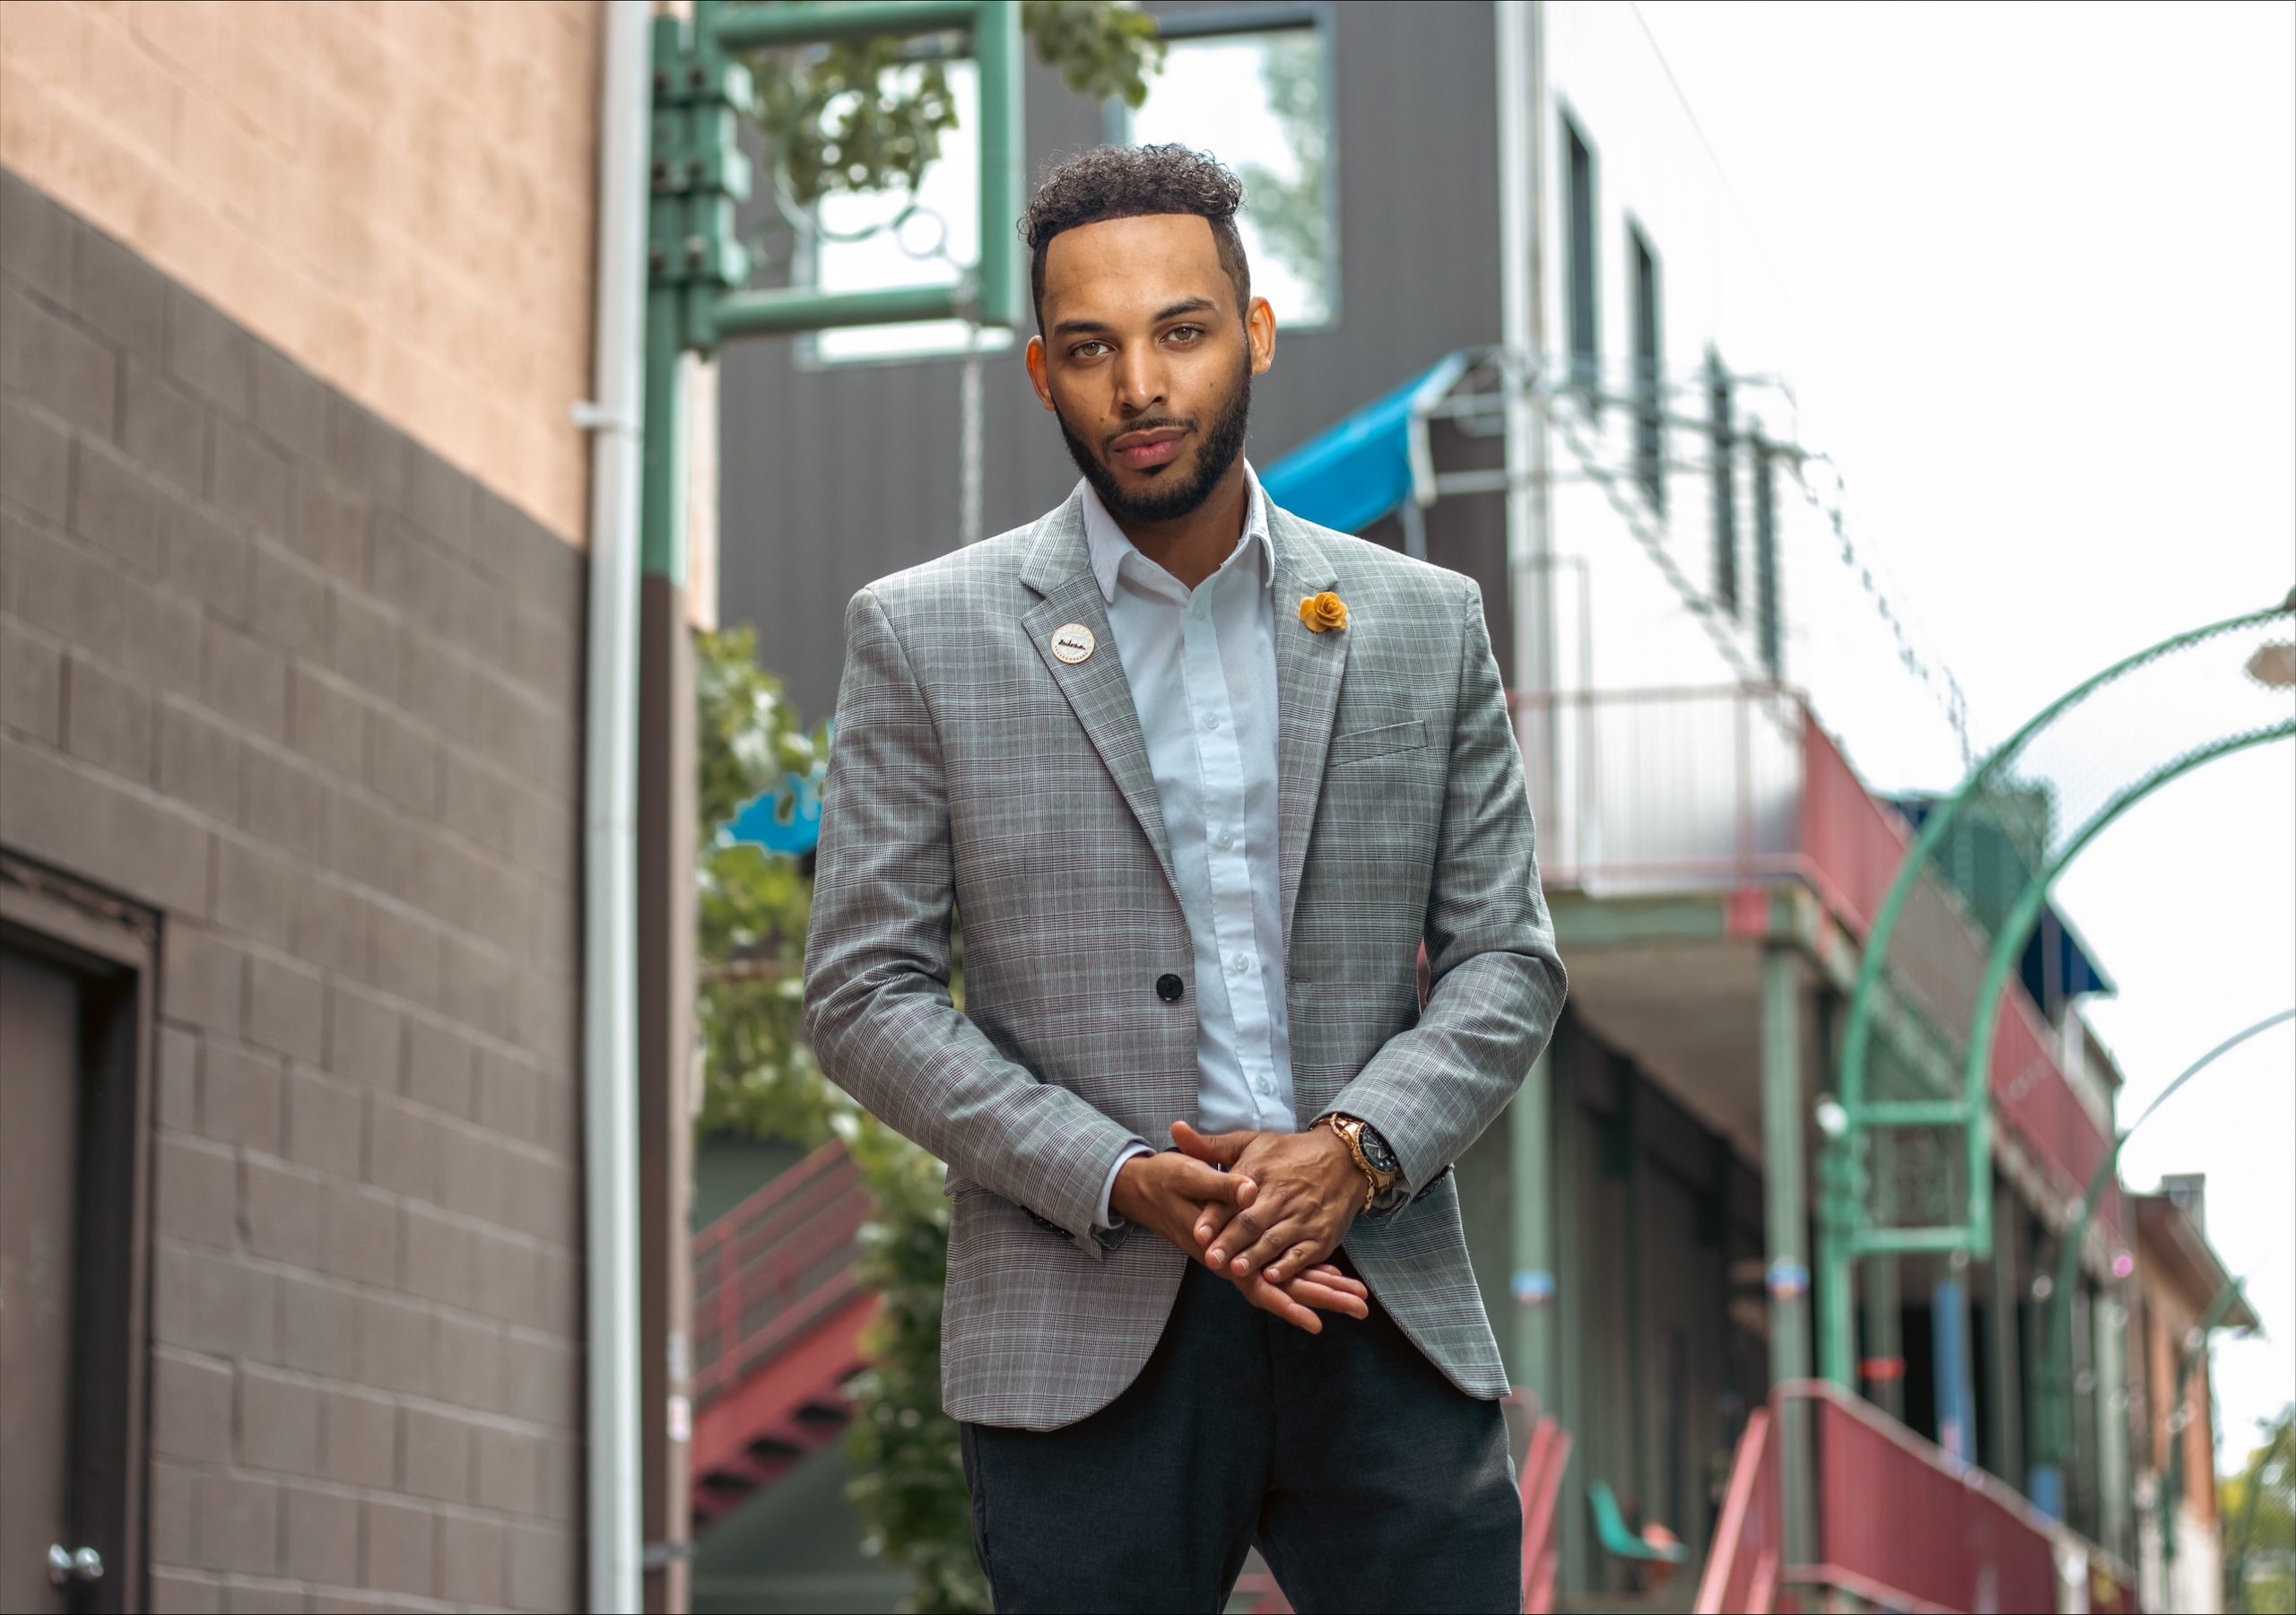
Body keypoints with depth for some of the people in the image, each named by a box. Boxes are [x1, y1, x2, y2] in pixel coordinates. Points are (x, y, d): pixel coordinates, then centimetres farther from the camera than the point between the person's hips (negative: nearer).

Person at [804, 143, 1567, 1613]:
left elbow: (1508, 957, 9)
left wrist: (1357, 1148, -10)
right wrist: (1122, 1183, -12)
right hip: (1088, 1332, -2)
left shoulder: (1425, 626, 9)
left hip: (1385, 1314, 2)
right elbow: (864, 994, -1)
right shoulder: (924, 638, 3)